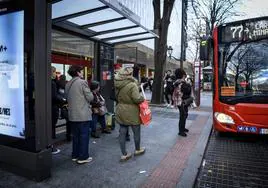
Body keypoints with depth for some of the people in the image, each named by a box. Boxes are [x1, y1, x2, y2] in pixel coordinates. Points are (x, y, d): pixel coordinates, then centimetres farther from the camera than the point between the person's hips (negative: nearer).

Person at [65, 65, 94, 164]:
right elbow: (90, 97, -12)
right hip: (83, 114, -7)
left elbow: (67, 97, 17)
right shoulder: (82, 82, -13)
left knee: (75, 135, 16)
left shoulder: (68, 84, 9)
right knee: (84, 136, 3)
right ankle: (83, 157, 10)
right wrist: (90, 92, 7)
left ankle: (75, 155, 26)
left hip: (72, 114, 7)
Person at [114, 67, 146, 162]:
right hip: (131, 112, -6)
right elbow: (137, 98, -25)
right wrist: (142, 98, -7)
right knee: (136, 131, 16)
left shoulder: (118, 85, 1)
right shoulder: (132, 85, -21)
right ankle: (137, 149, 35)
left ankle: (124, 154, 20)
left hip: (120, 111, 6)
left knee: (122, 133, 11)